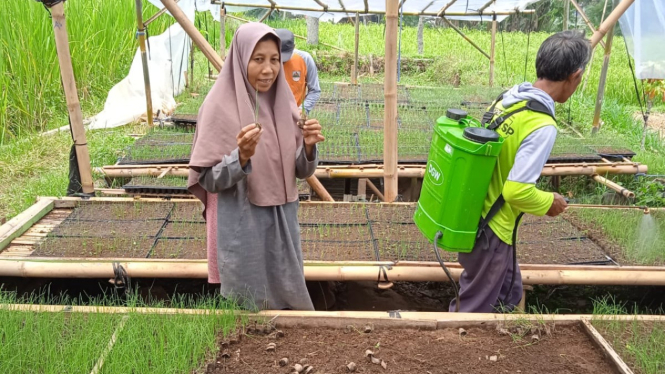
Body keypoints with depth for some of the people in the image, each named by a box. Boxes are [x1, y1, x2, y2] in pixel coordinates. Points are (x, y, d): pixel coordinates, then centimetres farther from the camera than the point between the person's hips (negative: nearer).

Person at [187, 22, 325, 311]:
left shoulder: (283, 102, 2)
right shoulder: (220, 106, -13)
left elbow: (300, 170, 4)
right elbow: (207, 178, -12)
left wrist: (308, 146, -16)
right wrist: (241, 156, -29)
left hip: (282, 222, 5)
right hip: (242, 227, -5)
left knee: (289, 300, 17)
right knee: (249, 308, 9)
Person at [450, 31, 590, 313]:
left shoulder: (507, 98, 0)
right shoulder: (543, 126, -25)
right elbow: (517, 190, -28)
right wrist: (549, 203, -8)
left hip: (471, 216, 9)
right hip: (489, 230, -9)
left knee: (508, 295, 27)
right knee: (475, 308, 11)